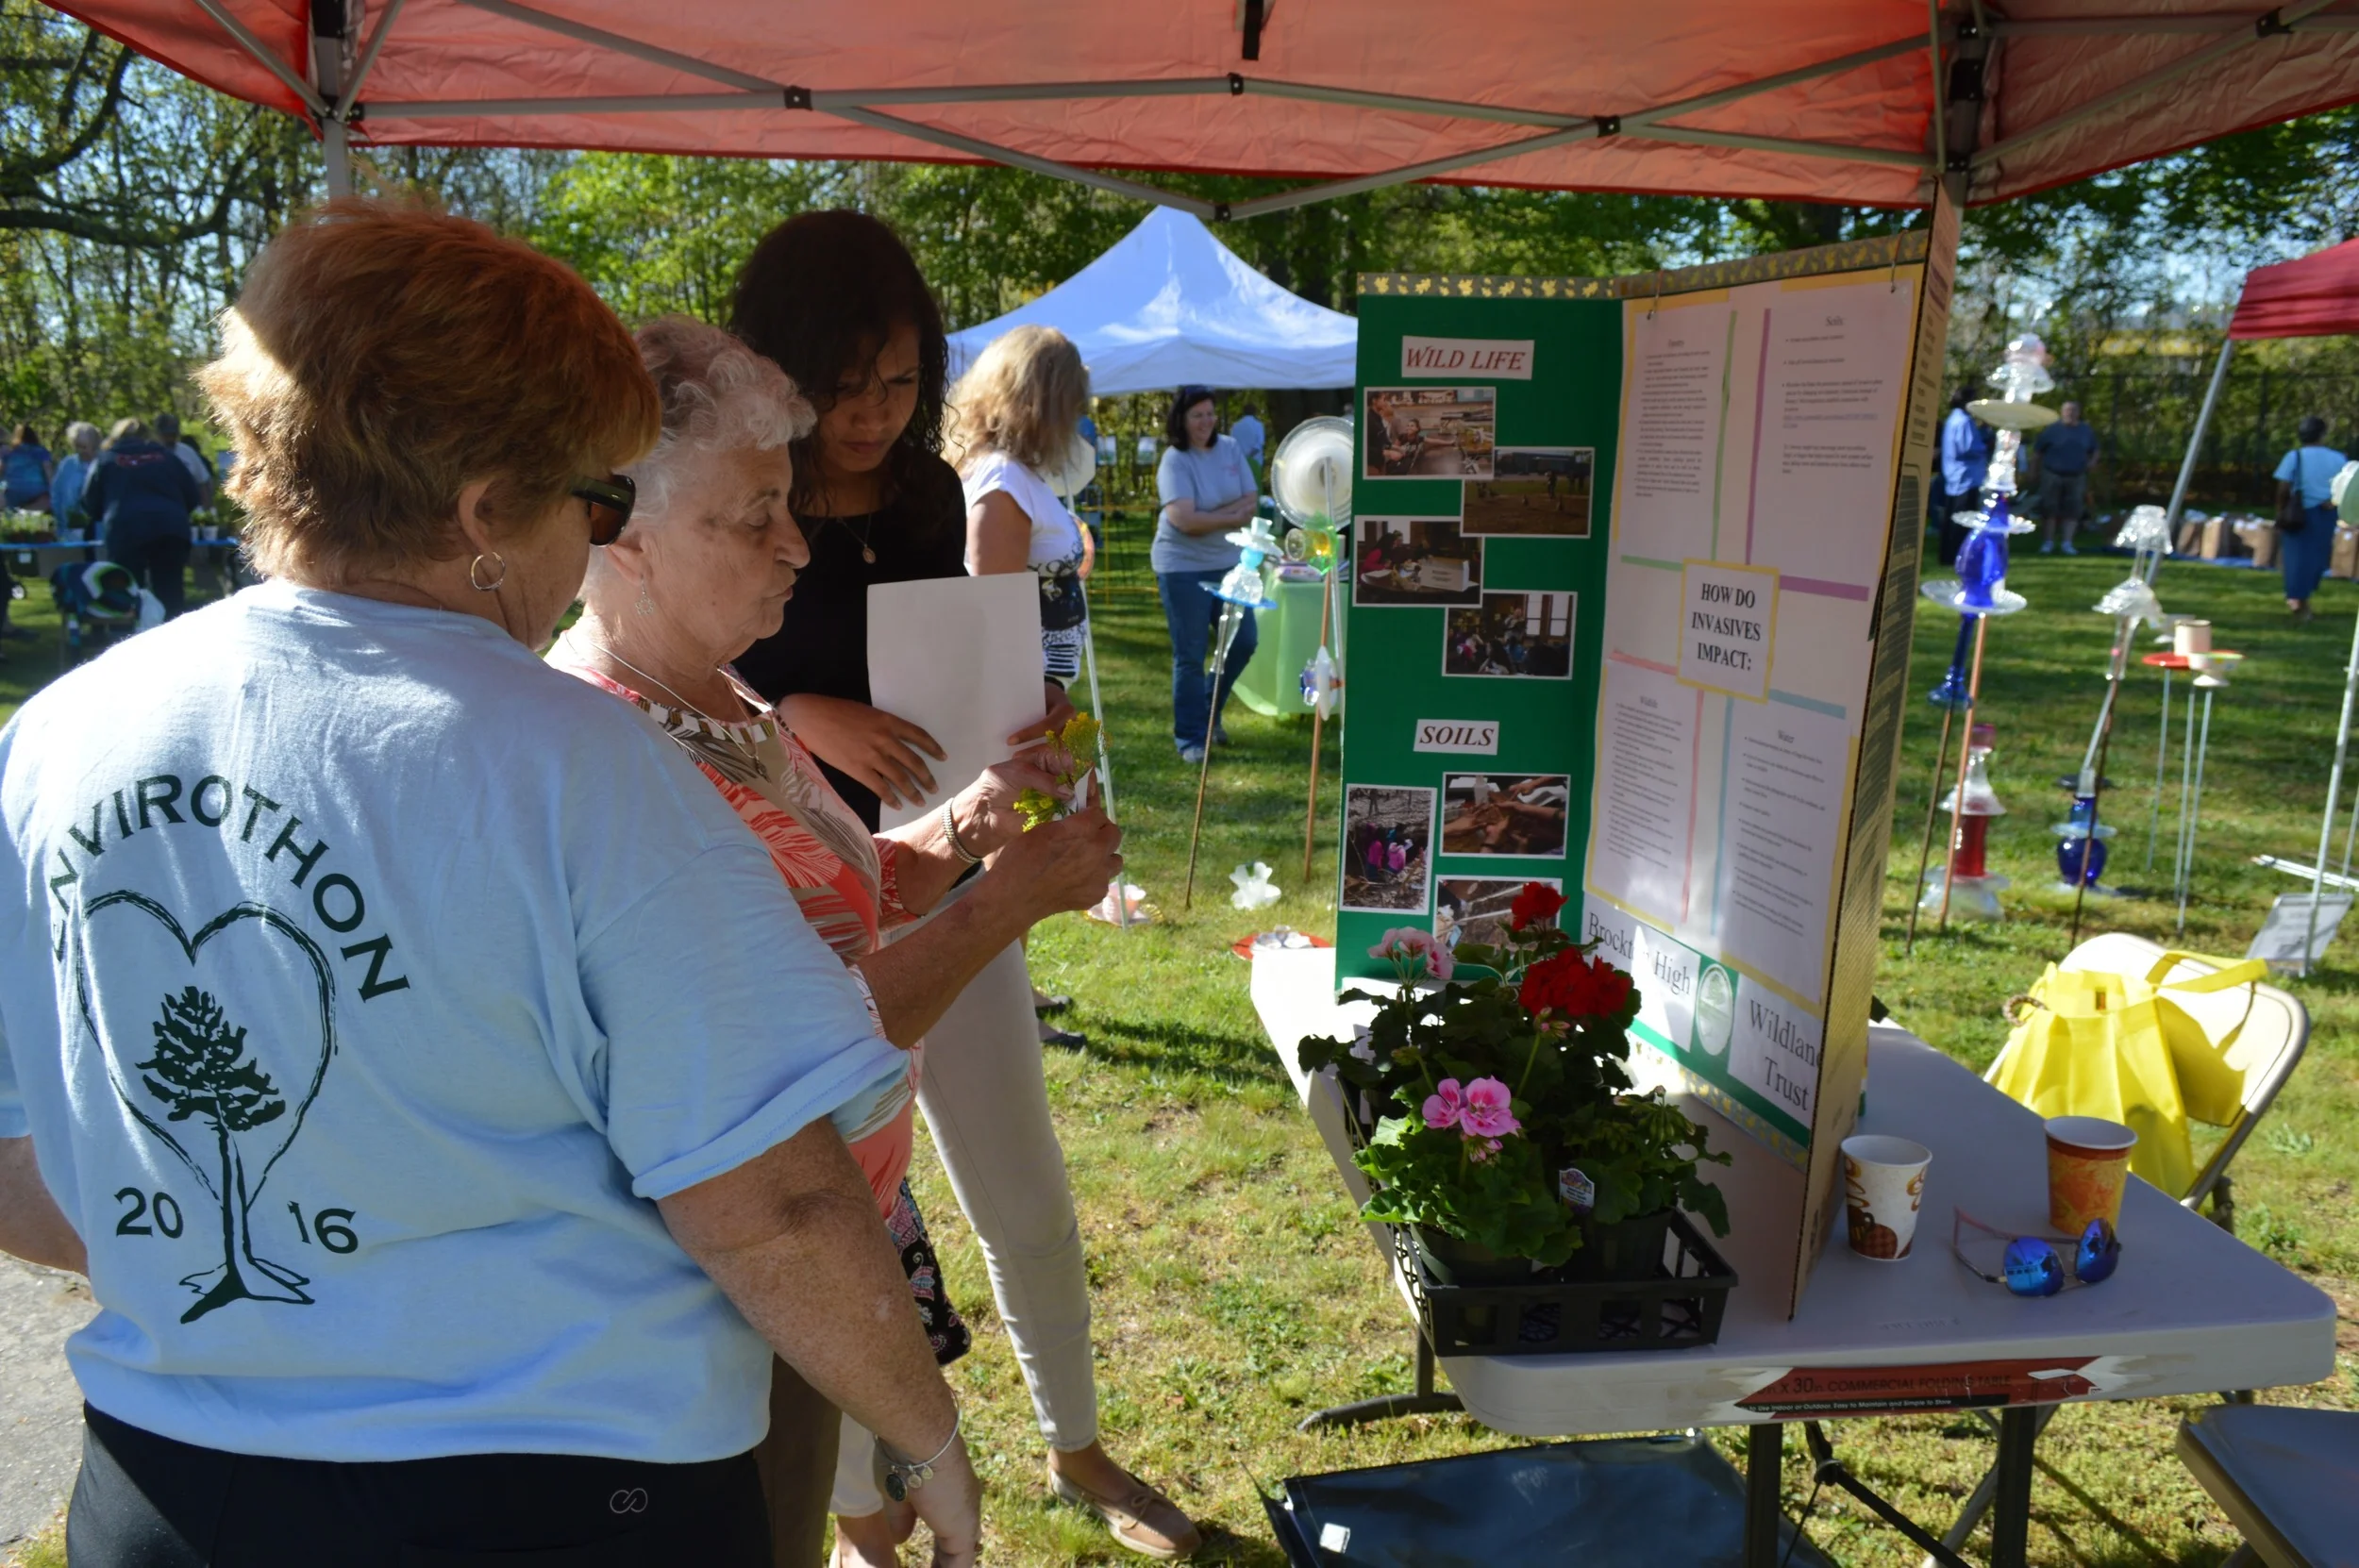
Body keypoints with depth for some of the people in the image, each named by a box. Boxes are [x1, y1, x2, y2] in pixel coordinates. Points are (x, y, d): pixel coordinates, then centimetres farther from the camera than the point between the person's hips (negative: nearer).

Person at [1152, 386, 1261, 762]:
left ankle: (1210, 713, 30)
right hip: (1183, 567, -6)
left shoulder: (1230, 448, 4)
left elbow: (1251, 502, -1)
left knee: (1244, 642, 9)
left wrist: (1209, 517, -17)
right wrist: (1233, 516, -12)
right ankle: (1190, 738, 12)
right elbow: (1184, 519, -24)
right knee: (1190, 656, 1)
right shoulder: (1175, 461, -13)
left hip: (1228, 562, 6)